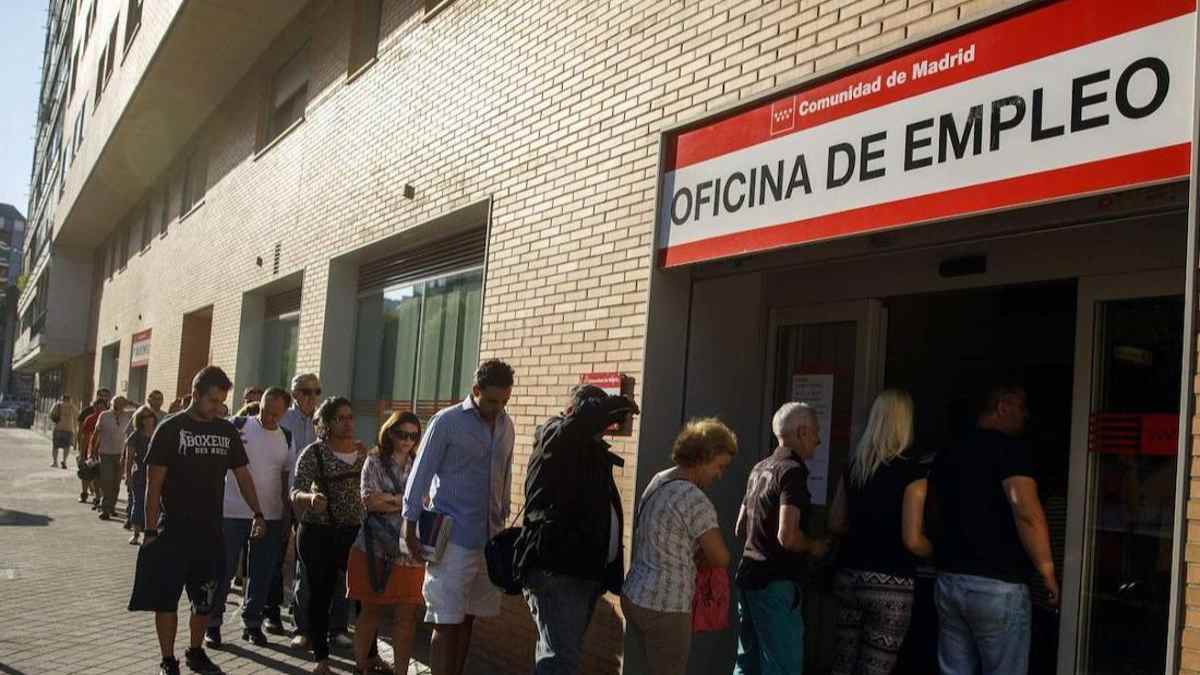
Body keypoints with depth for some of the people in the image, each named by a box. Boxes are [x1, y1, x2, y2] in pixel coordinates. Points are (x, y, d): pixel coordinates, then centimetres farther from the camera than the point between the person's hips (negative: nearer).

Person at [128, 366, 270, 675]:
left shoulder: (227, 431, 5)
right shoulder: (171, 428, -7)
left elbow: (242, 475, 10)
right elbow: (154, 483, -7)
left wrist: (258, 514, 0)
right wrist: (150, 529, -11)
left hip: (210, 530, 4)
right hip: (174, 529, -4)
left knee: (205, 599, 13)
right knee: (166, 598, 3)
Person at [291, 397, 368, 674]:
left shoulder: (364, 451, 6)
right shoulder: (314, 452, -7)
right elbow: (295, 492, -15)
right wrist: (310, 497, -36)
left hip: (355, 531, 3)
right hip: (318, 534, -3)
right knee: (320, 596, 4)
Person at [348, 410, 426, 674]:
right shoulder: (375, 461, 4)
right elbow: (369, 501, -7)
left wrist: (389, 499, -8)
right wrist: (410, 502, -7)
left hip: (409, 551, 2)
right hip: (375, 549, -2)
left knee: (406, 616, 1)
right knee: (371, 611, 8)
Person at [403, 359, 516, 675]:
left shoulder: (506, 426, 8)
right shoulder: (447, 421, -8)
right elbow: (420, 475, -5)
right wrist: (410, 530, -6)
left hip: (490, 538, 5)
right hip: (452, 538, -5)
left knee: (467, 620, 11)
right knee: (447, 623, -2)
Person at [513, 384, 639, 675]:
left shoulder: (590, 450, 19)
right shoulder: (555, 437, -5)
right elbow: (588, 414, -25)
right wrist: (621, 405, -10)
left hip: (586, 571, 9)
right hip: (556, 570, -9)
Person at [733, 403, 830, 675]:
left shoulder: (760, 468, 13)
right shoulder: (793, 471, -15)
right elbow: (787, 537, -25)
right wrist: (814, 546, -6)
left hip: (749, 576, 9)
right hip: (776, 584, -9)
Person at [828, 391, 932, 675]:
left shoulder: (854, 466, 6)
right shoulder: (913, 471, -11)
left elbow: (836, 524, 14)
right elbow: (912, 541, -15)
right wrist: (937, 552, 4)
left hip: (848, 576, 6)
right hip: (889, 583, -6)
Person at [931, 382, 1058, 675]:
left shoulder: (946, 455, 13)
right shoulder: (1010, 448, -9)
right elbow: (1026, 512, -22)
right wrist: (1047, 570, -13)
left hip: (948, 581, 7)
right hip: (998, 586, -7)